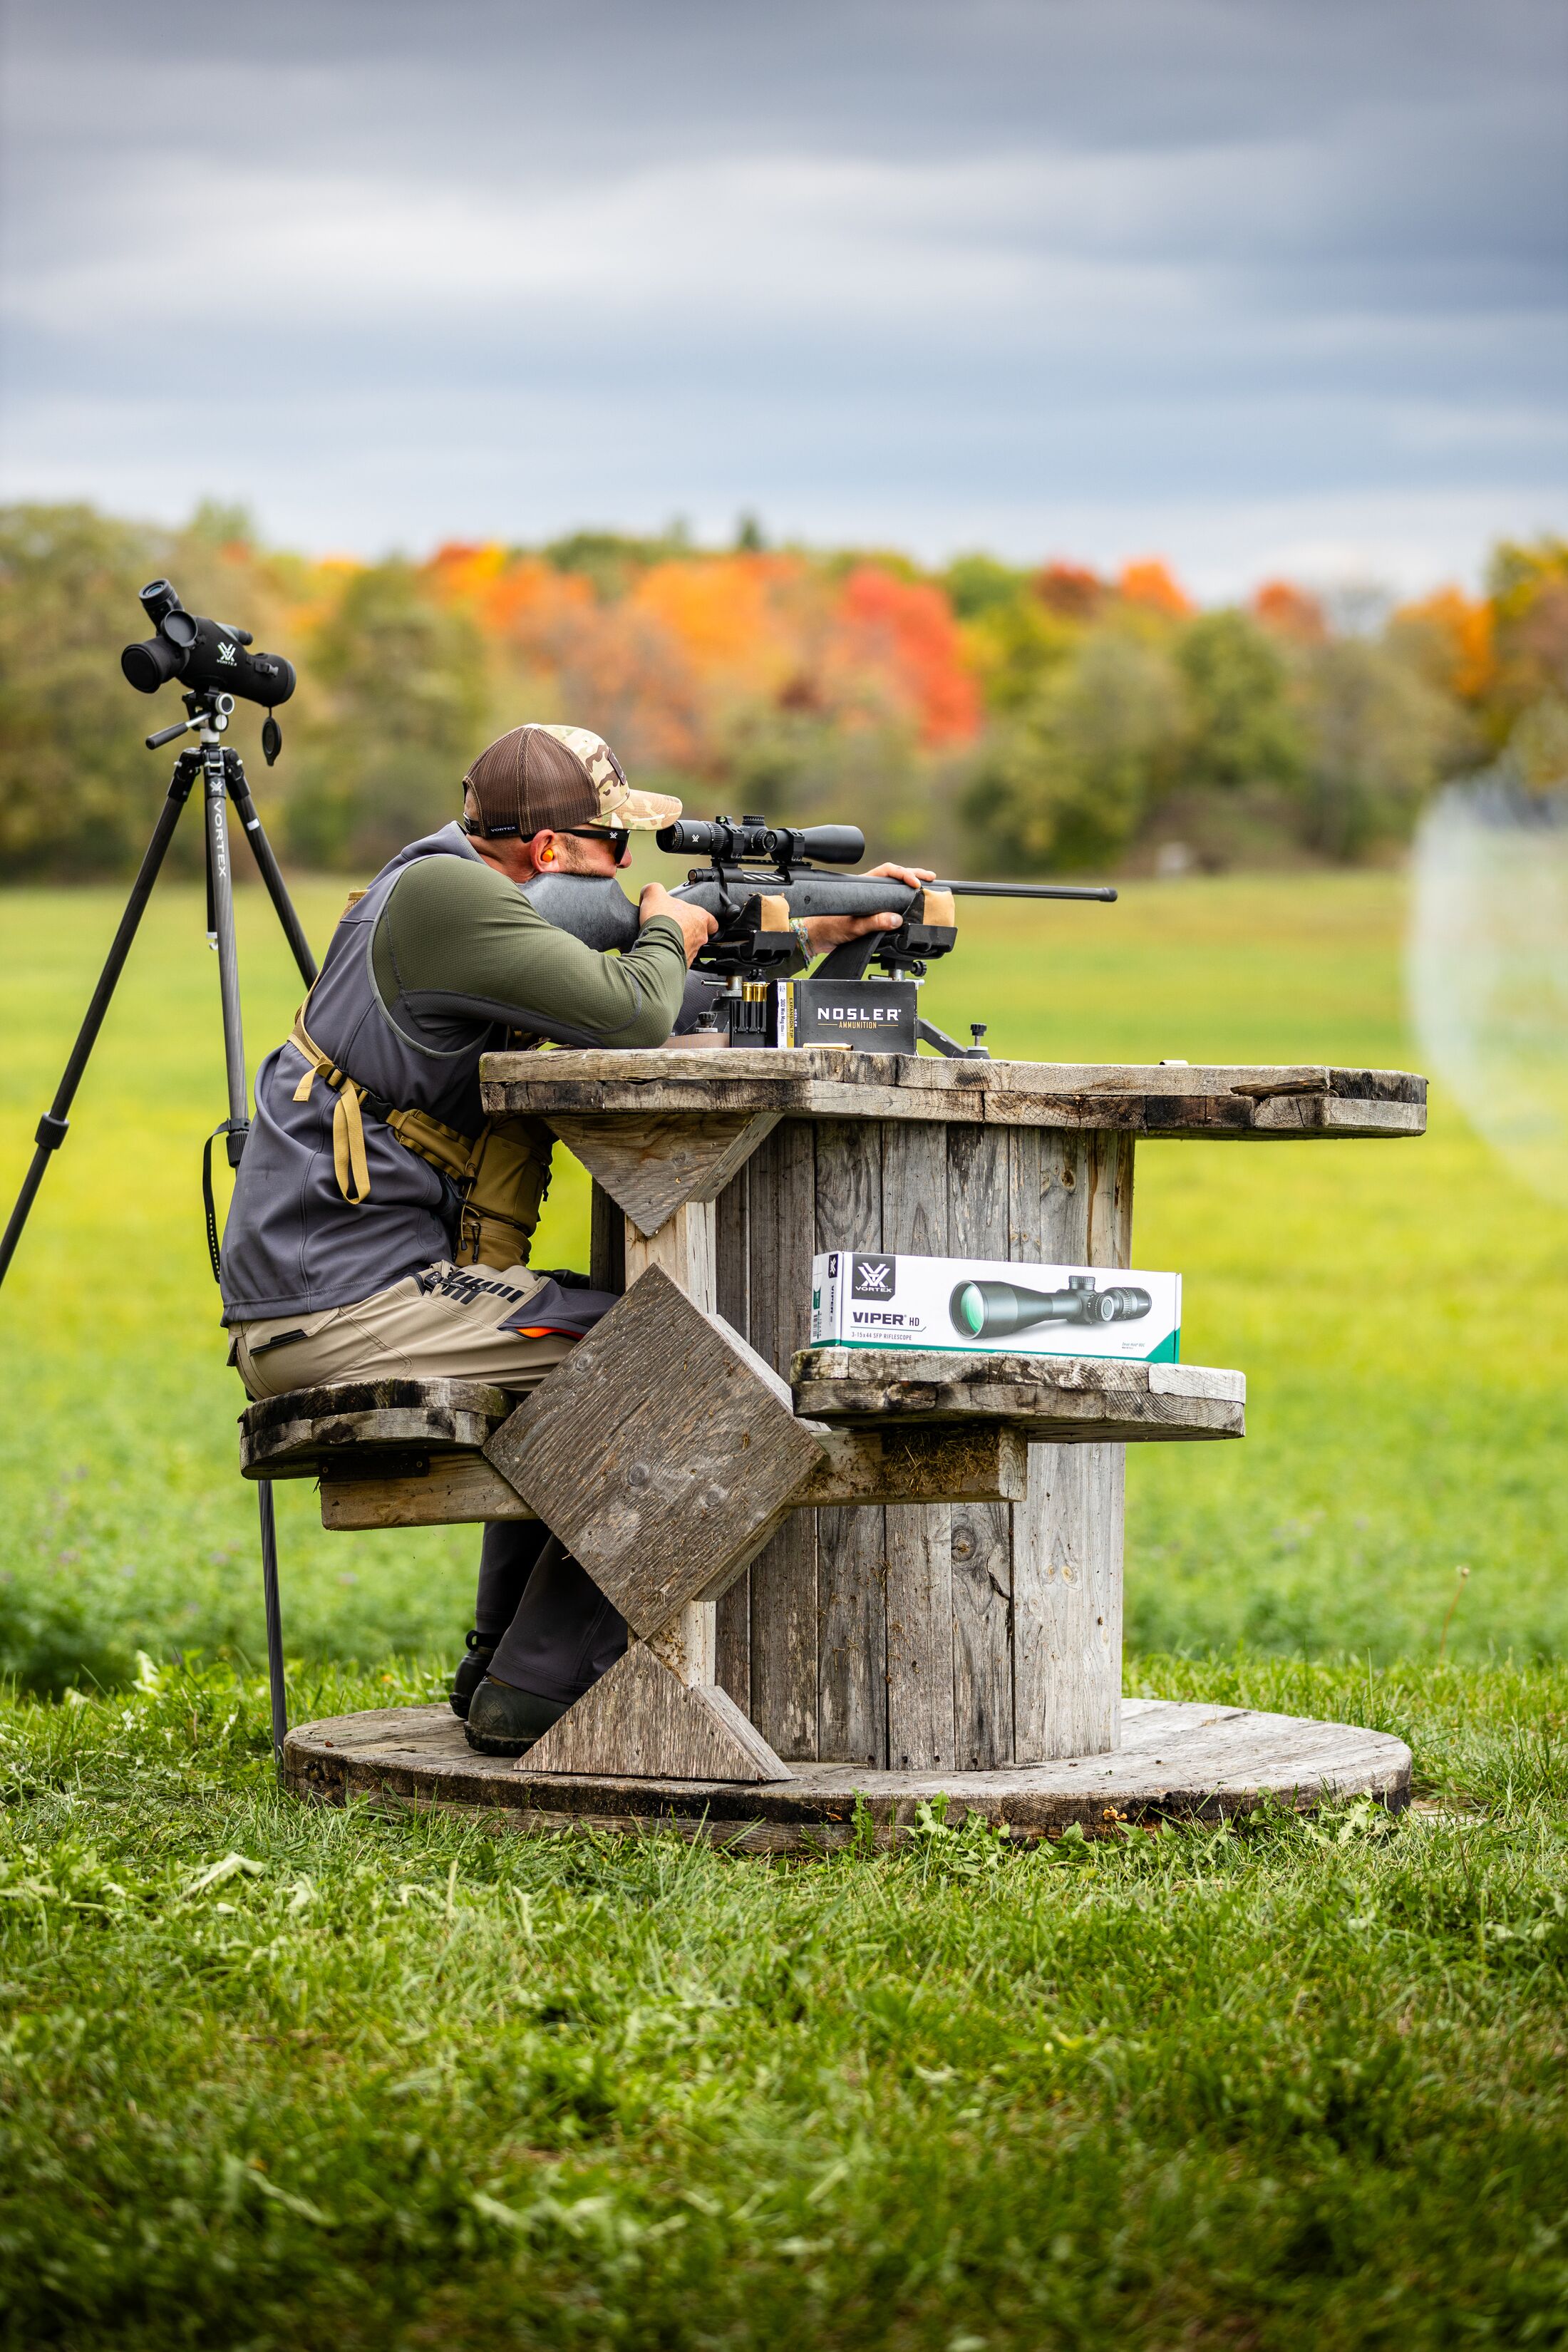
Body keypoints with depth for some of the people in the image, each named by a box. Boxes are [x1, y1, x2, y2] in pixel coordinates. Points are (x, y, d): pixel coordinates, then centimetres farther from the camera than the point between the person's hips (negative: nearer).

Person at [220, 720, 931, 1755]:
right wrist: (667, 932, -1)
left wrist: (815, 935, 27)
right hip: (340, 1305, -11)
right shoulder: (443, 893, -13)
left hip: (305, 1301, 11)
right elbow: (631, 1016, -23)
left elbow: (674, 1001, 30)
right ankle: (536, 1694, -7)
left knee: (592, 1337, 30)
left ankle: (504, 1669, 29)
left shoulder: (466, 901, 19)